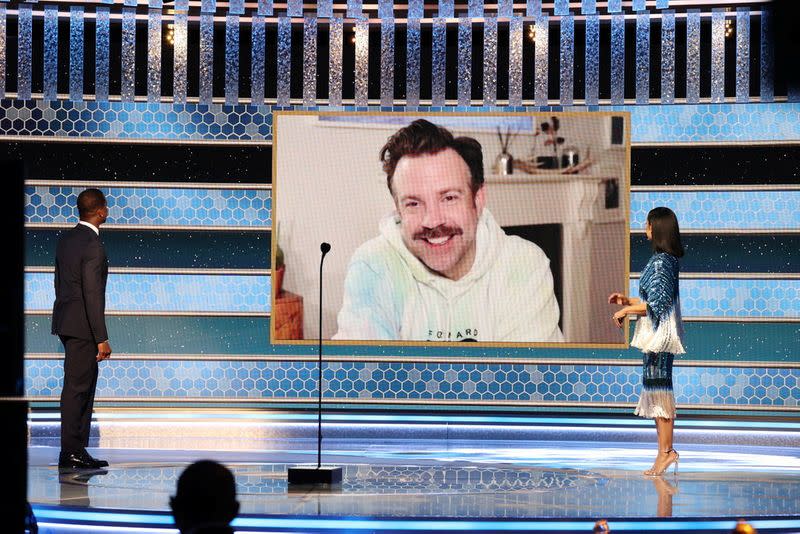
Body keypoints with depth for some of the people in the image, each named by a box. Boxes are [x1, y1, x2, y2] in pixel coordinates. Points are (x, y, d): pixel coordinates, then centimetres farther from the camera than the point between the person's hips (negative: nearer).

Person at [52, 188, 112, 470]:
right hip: (82, 325, -9)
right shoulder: (92, 245, -17)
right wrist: (102, 338, -19)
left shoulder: (66, 239, 10)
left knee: (85, 384, 14)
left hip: (66, 319, 9)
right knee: (77, 388, -5)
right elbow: (93, 294, -20)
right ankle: (70, 452, -2)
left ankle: (78, 449, 17)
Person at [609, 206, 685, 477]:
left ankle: (666, 451, -7)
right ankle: (666, 451, 12)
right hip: (658, 334, 10)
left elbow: (656, 303, -19)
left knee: (658, 389, -8)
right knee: (658, 390, 10)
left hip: (659, 333, -10)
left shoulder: (661, 262, -16)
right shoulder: (666, 260, 15)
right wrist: (628, 301, 19)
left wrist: (626, 310, -10)